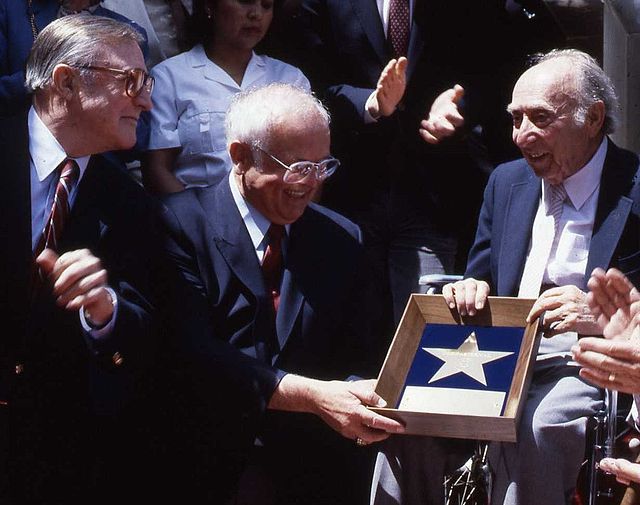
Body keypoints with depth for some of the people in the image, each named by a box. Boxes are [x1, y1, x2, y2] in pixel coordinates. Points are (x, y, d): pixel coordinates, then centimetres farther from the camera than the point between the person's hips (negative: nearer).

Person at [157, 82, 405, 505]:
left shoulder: (342, 239, 15)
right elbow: (192, 354, -11)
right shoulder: (182, 223, -1)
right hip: (211, 469, -4)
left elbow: (355, 359, 12)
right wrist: (311, 396, -20)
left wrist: (360, 398, -12)